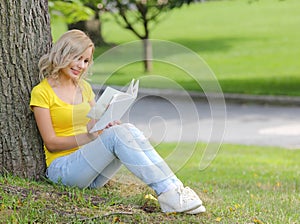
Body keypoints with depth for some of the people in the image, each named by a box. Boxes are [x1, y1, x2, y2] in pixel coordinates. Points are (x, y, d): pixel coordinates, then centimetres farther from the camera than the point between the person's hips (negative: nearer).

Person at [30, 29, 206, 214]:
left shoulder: (84, 87, 18)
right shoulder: (42, 92, -3)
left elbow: (96, 126, 15)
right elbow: (51, 143, -9)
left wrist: (107, 125, -9)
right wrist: (91, 136, -18)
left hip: (93, 174, 6)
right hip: (62, 169, -6)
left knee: (129, 129, -23)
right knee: (116, 134, -30)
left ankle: (175, 187, -35)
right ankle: (168, 193, -39)